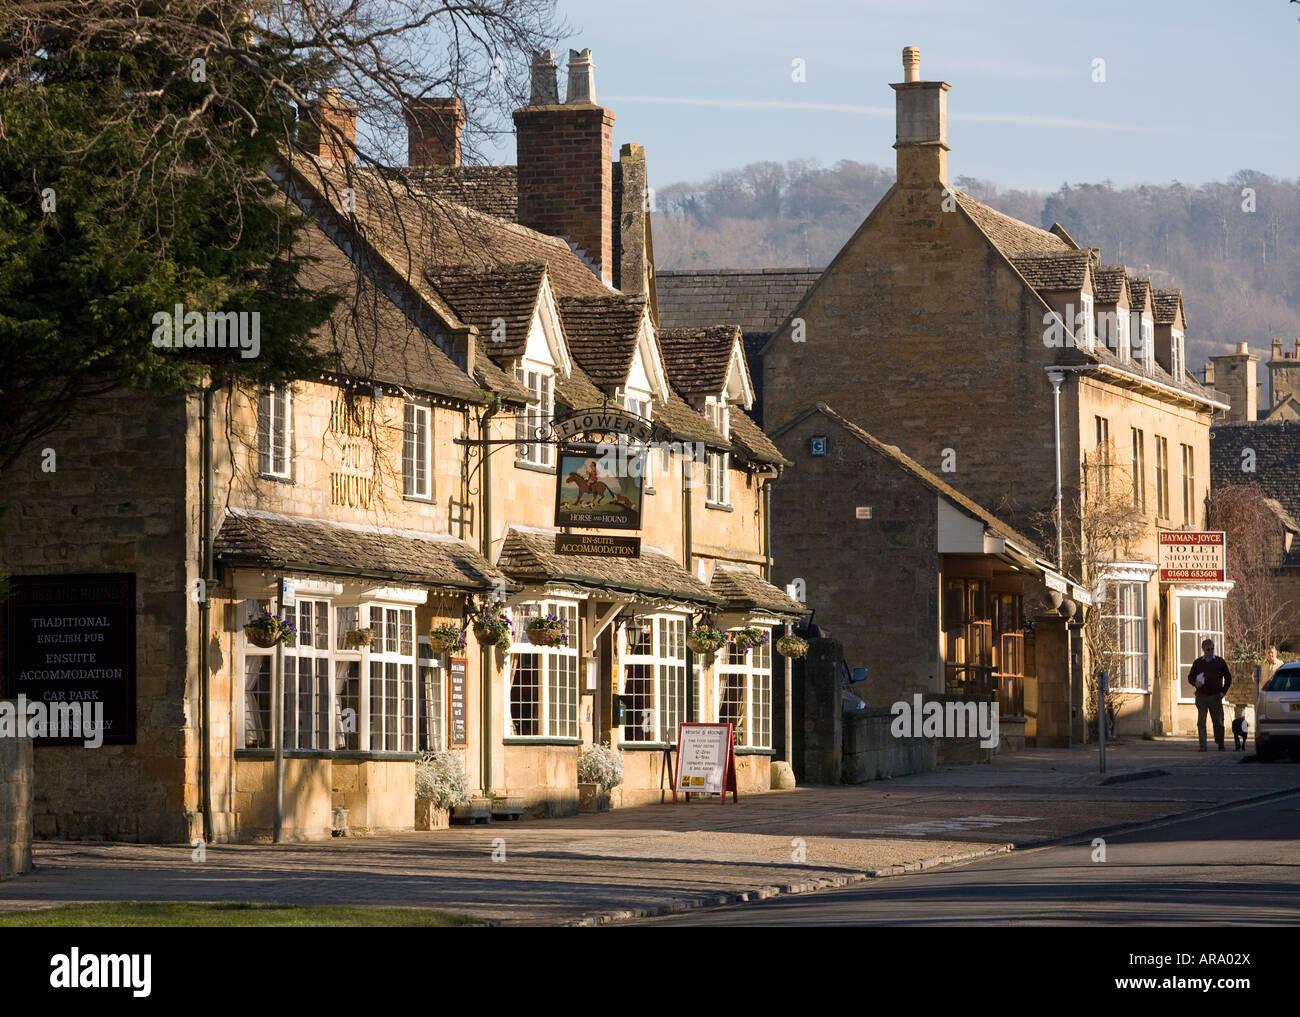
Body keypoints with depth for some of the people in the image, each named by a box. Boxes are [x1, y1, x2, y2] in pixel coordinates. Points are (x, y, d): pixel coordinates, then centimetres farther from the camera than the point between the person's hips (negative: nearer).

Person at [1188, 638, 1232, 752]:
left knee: (1218, 721, 1)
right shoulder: (1197, 662, 10)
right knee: (1201, 722, -6)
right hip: (1202, 696, 0)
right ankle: (1202, 745, -5)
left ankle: (1220, 745, 14)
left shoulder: (1220, 662, 8)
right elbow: (1190, 677, 14)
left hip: (1215, 696, 0)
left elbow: (1228, 678, 13)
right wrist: (1195, 683, -9)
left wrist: (1223, 691, 2)